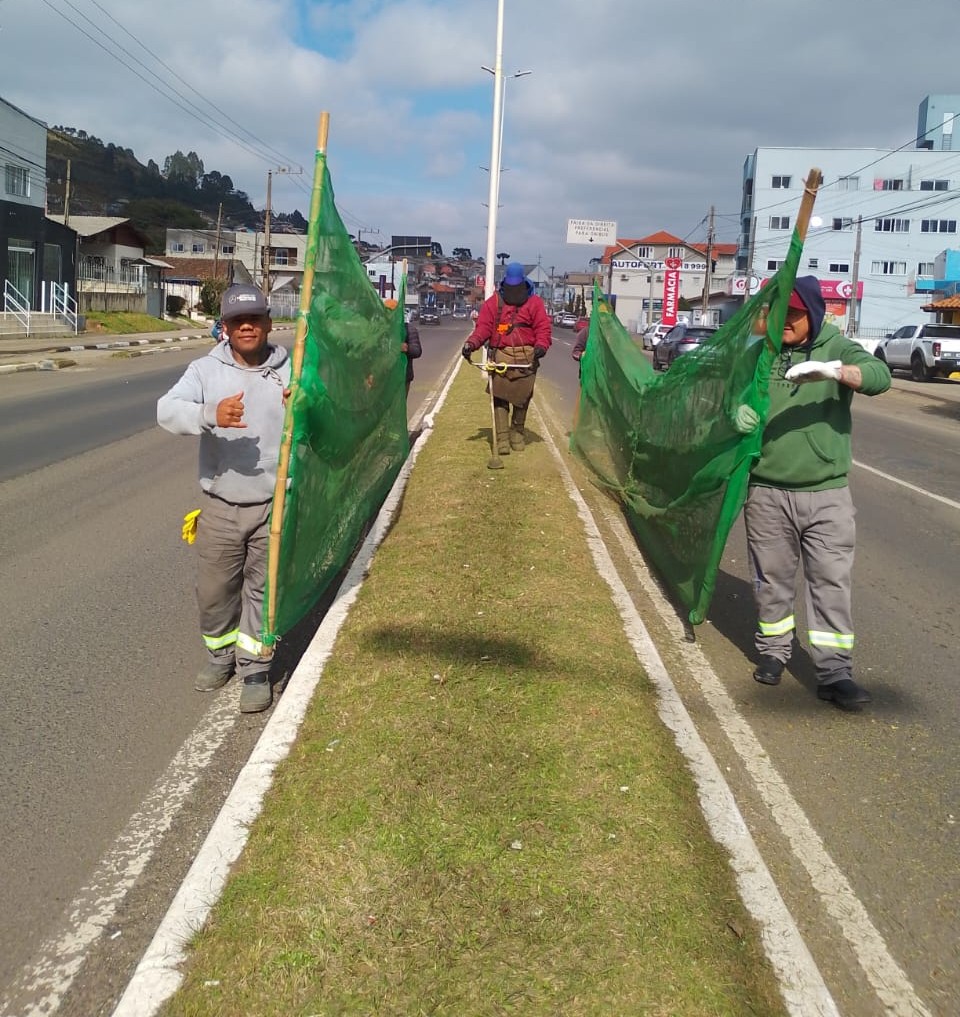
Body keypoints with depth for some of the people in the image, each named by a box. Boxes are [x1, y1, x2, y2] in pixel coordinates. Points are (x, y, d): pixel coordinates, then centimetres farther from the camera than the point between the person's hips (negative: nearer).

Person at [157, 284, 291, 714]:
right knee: (214, 588, 13)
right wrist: (211, 414, -38)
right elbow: (168, 411, -17)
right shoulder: (206, 370, -2)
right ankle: (221, 654, 37)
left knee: (264, 589, 7)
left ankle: (255, 668, 22)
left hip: (274, 506, -1)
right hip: (220, 506, 1)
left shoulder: (289, 372, 0)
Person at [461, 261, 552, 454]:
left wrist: (541, 345, -17)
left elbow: (543, 327, 2)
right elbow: (483, 327, 3)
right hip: (500, 355, 0)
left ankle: (517, 432, 25)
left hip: (526, 357, 1)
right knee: (500, 397, -8)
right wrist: (471, 343, -15)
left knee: (522, 397, 6)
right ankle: (502, 438, -6)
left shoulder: (534, 302, 10)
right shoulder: (494, 302, 10)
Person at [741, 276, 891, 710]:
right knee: (772, 578, 12)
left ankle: (834, 672, 5)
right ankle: (773, 650, 30)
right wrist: (737, 411, -14)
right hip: (767, 491, 2)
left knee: (832, 581, -1)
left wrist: (834, 370, -38)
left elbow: (879, 375, -17)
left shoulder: (837, 348, -1)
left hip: (827, 493, -1)